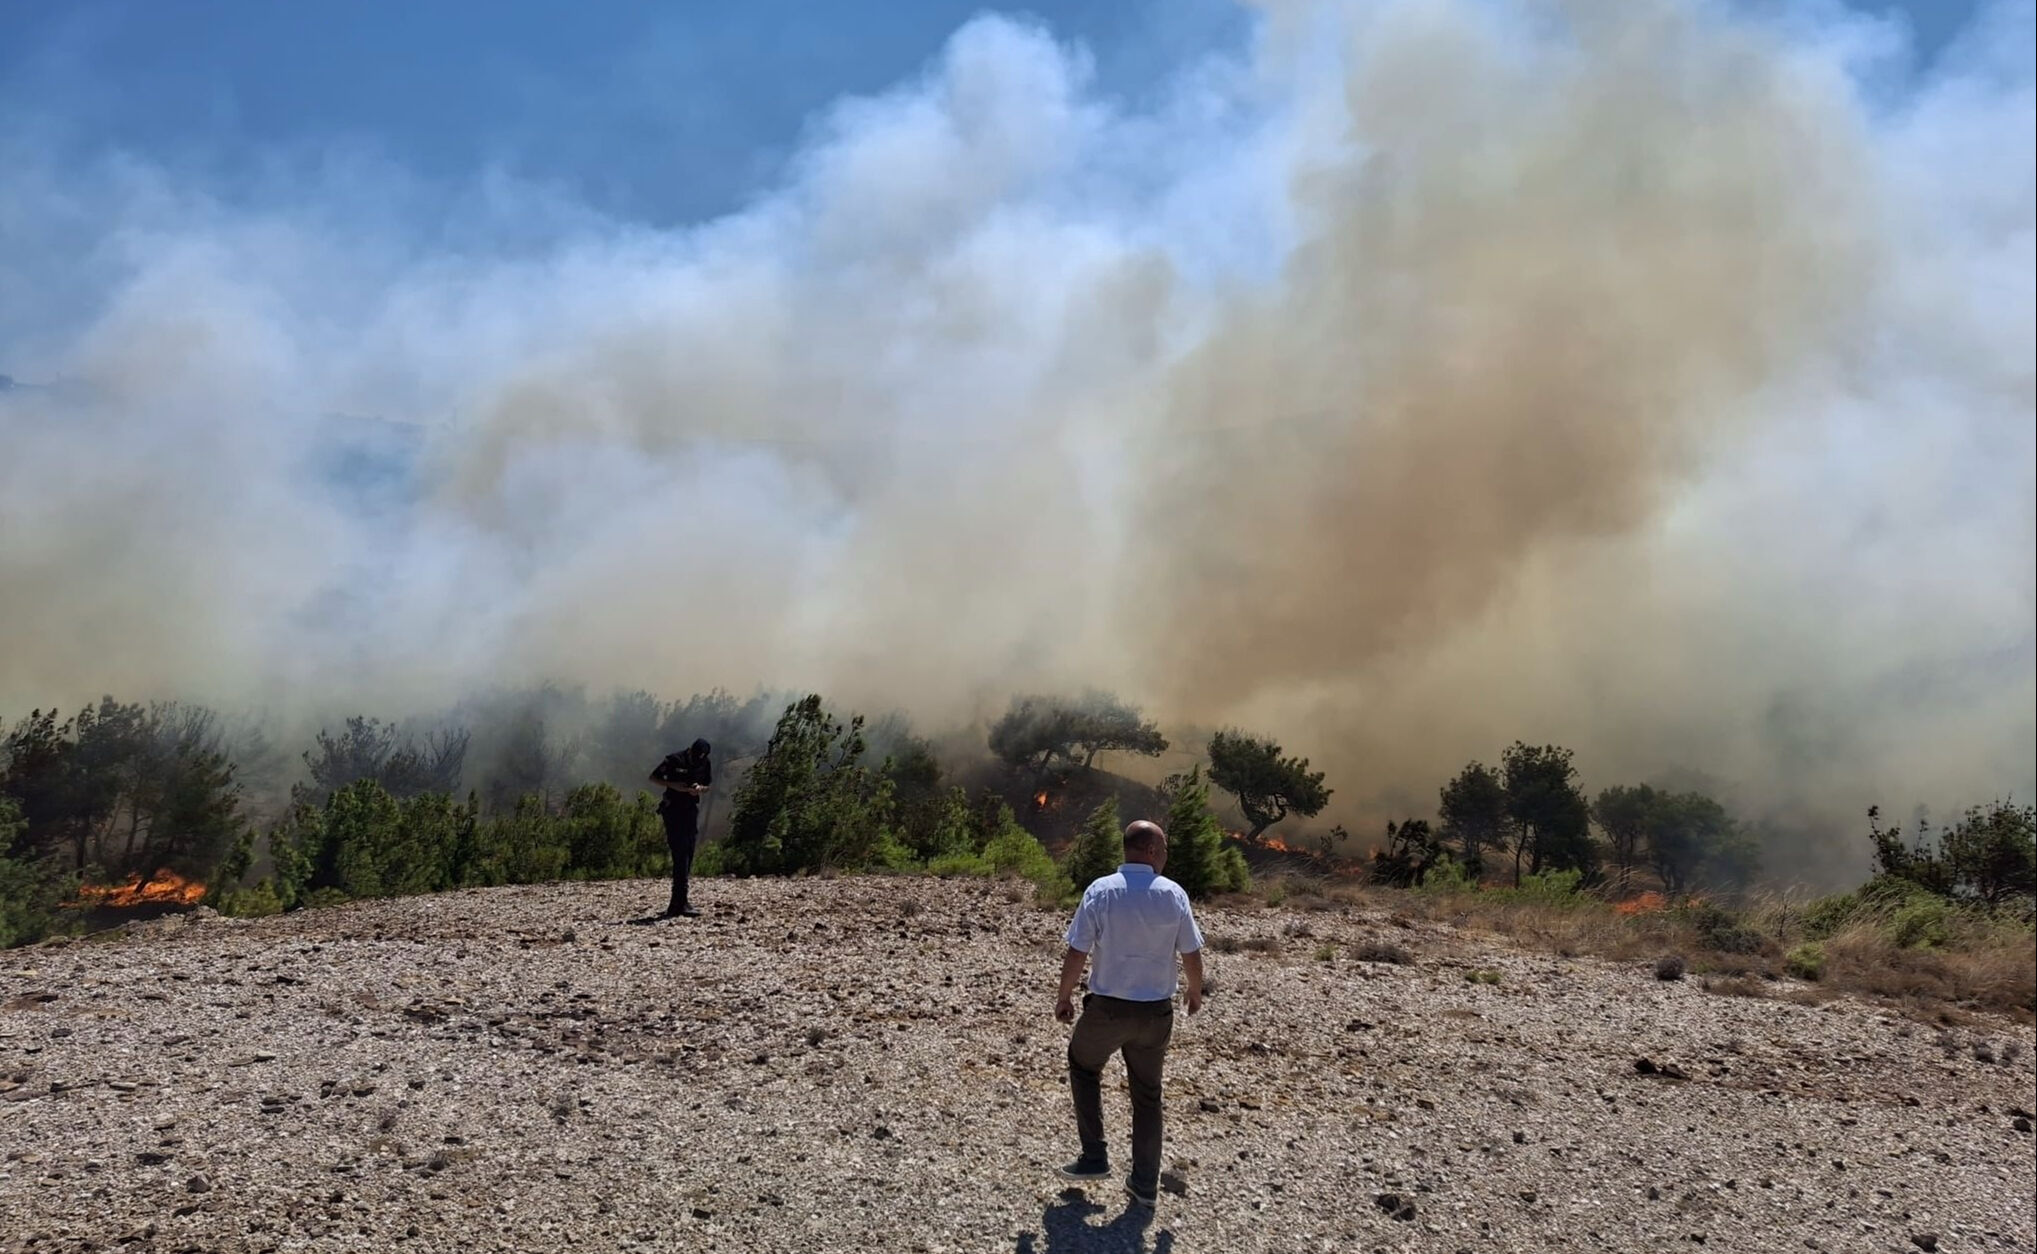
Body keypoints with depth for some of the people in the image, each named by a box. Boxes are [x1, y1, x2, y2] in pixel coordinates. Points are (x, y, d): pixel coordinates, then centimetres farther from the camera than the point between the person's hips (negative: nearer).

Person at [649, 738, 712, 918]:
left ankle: (678, 904, 11)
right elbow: (654, 778, -3)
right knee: (680, 854, -13)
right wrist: (673, 785, -17)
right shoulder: (674, 760, -11)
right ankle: (680, 904, -16)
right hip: (673, 810, -5)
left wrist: (700, 788, -9)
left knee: (688, 855, 4)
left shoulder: (706, 764, 1)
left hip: (692, 810, 5)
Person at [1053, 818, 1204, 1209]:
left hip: (1107, 1008, -1)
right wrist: (1195, 992, 18)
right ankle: (1145, 1183, 25)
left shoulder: (1100, 891, -12)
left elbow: (1076, 954, -10)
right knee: (1147, 1094, 19)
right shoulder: (1173, 895, -8)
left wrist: (1064, 998, 5)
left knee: (1083, 1066, 26)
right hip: (1156, 1011, 2)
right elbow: (1192, 956, -2)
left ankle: (1094, 1158, 22)